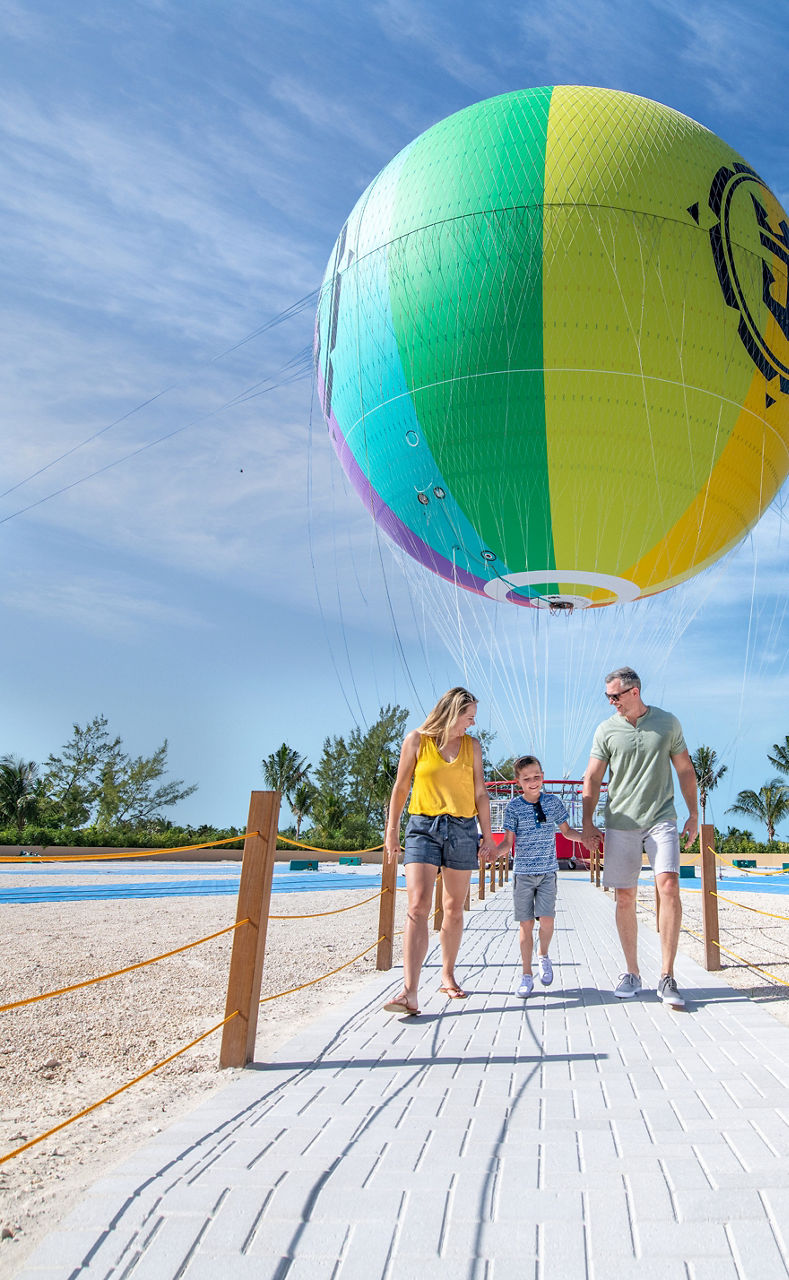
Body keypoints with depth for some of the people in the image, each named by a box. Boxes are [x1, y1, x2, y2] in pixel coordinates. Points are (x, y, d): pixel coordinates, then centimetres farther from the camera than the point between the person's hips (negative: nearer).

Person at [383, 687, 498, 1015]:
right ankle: (409, 992, -19)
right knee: (418, 905, -15)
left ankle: (448, 976, 28)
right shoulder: (417, 740, 1)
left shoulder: (472, 746, 9)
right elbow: (401, 787, 6)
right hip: (423, 827, -3)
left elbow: (480, 793, 11)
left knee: (454, 908, 9)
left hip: (463, 829, 3)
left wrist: (487, 836, 7)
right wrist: (391, 831, 5)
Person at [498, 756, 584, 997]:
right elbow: (508, 842, -4)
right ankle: (526, 975, 14)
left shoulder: (553, 802, 2)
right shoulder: (514, 807, -5)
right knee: (526, 923, 1)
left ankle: (544, 956, 24)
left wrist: (585, 837, -2)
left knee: (547, 919, -8)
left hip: (548, 871, 1)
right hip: (523, 872, -1)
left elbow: (566, 831, 15)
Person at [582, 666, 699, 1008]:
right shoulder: (606, 730, 3)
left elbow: (685, 769, 12)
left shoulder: (667, 722, 4)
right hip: (621, 823, 1)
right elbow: (591, 779, 5)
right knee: (625, 898, 3)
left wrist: (694, 814, 10)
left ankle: (667, 977, -8)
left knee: (668, 885, -17)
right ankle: (631, 973, 18)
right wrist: (587, 824, 0)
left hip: (661, 818, -1)